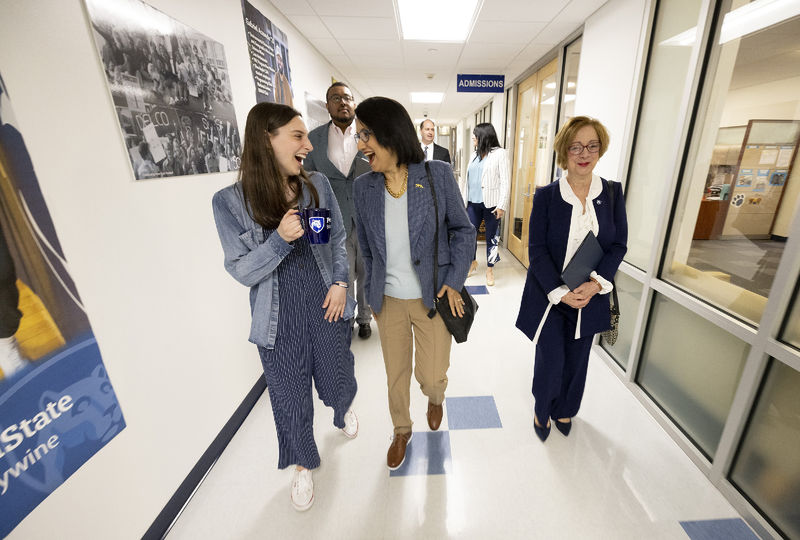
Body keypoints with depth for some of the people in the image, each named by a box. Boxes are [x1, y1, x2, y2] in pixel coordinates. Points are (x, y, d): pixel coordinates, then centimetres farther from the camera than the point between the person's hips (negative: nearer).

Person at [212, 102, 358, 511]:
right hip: (280, 323, -2)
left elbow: (339, 240, 7)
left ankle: (344, 410, 62)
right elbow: (242, 272, -11)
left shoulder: (318, 186, -4)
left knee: (337, 379, 22)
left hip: (327, 309, 2)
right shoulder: (230, 202, -12)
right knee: (291, 401, 15)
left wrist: (340, 282, -6)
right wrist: (280, 238, -26)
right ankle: (304, 466, 47)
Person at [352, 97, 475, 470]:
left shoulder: (438, 175, -9)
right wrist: (372, 295, 8)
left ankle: (435, 397, 48)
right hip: (388, 299, 2)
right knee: (395, 374, 16)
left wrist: (454, 281, -9)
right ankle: (401, 431, 47)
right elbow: (366, 248, 5)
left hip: (432, 298, -2)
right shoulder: (363, 187, -3)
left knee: (432, 376, 8)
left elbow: (463, 230, -2)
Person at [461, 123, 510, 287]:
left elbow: (505, 181, -7)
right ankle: (472, 263, 25)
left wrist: (502, 205, -14)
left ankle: (490, 269, 16)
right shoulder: (475, 155, 15)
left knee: (491, 236, 3)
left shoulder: (500, 153, -2)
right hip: (473, 202, 5)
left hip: (491, 204, -5)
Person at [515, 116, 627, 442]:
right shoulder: (546, 195, -7)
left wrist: (596, 283, -15)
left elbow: (618, 245, 1)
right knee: (550, 360, 3)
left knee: (576, 360, 16)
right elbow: (537, 249, -10)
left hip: (590, 296, 3)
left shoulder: (612, 193, 1)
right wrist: (560, 292, -17)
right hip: (549, 295, -3)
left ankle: (564, 409, 44)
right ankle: (541, 409, 34)